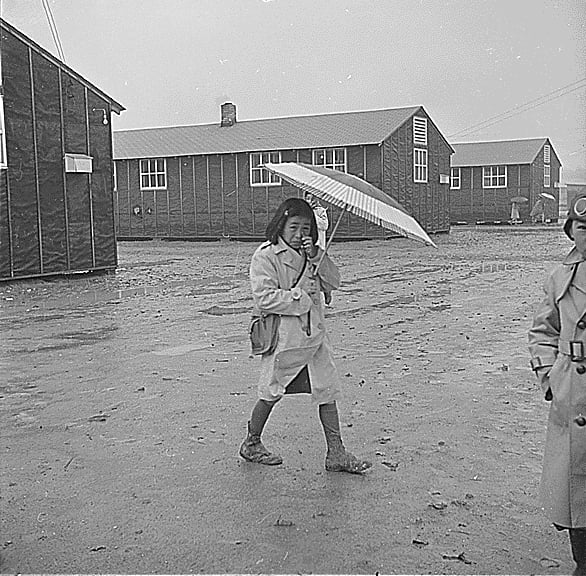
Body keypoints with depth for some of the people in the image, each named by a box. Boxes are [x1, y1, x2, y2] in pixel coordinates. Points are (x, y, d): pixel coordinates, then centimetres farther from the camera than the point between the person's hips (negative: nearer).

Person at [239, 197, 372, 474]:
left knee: (327, 390, 4)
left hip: (314, 334, 6)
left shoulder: (309, 253, 13)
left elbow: (333, 282, 4)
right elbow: (264, 298, -19)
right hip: (282, 337, -6)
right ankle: (251, 443, 29)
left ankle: (336, 453, 10)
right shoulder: (265, 256, -9)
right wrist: (300, 295, -16)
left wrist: (316, 256, -10)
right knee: (271, 394, 7)